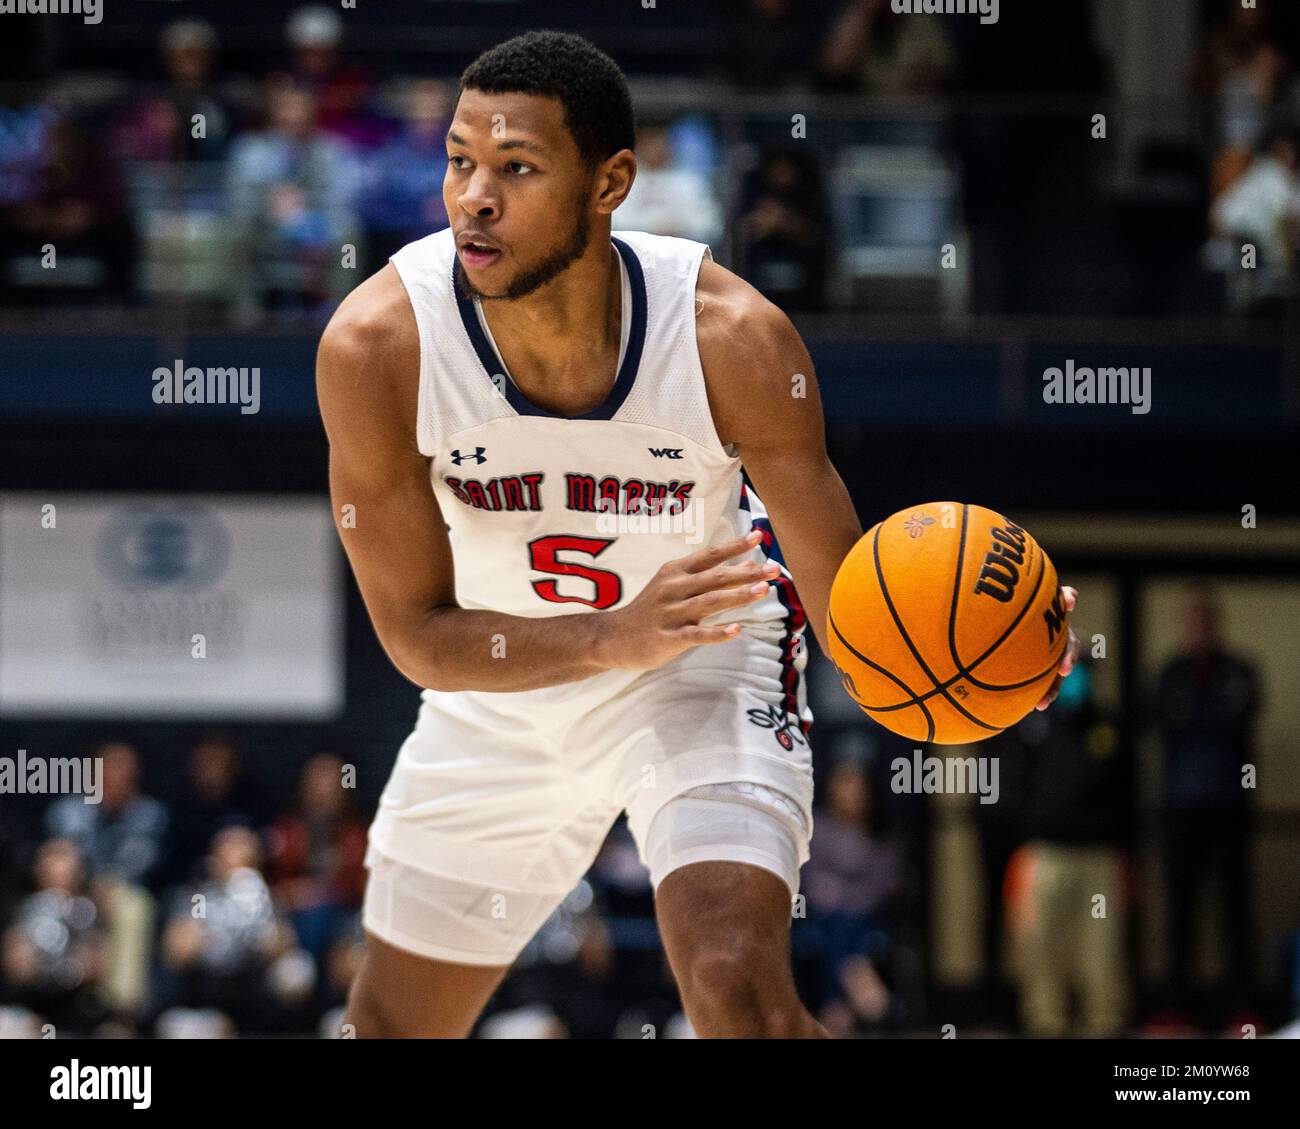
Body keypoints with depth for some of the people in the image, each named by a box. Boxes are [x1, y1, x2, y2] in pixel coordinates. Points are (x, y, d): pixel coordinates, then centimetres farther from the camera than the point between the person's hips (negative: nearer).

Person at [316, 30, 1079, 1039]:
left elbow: (850, 603, -23)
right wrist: (617, 638, -40)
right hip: (503, 679, 2)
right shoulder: (376, 344, -28)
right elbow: (417, 634, -22)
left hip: (709, 663, -2)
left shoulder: (734, 337, -30)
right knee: (391, 1026, 15)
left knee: (738, 989, -27)